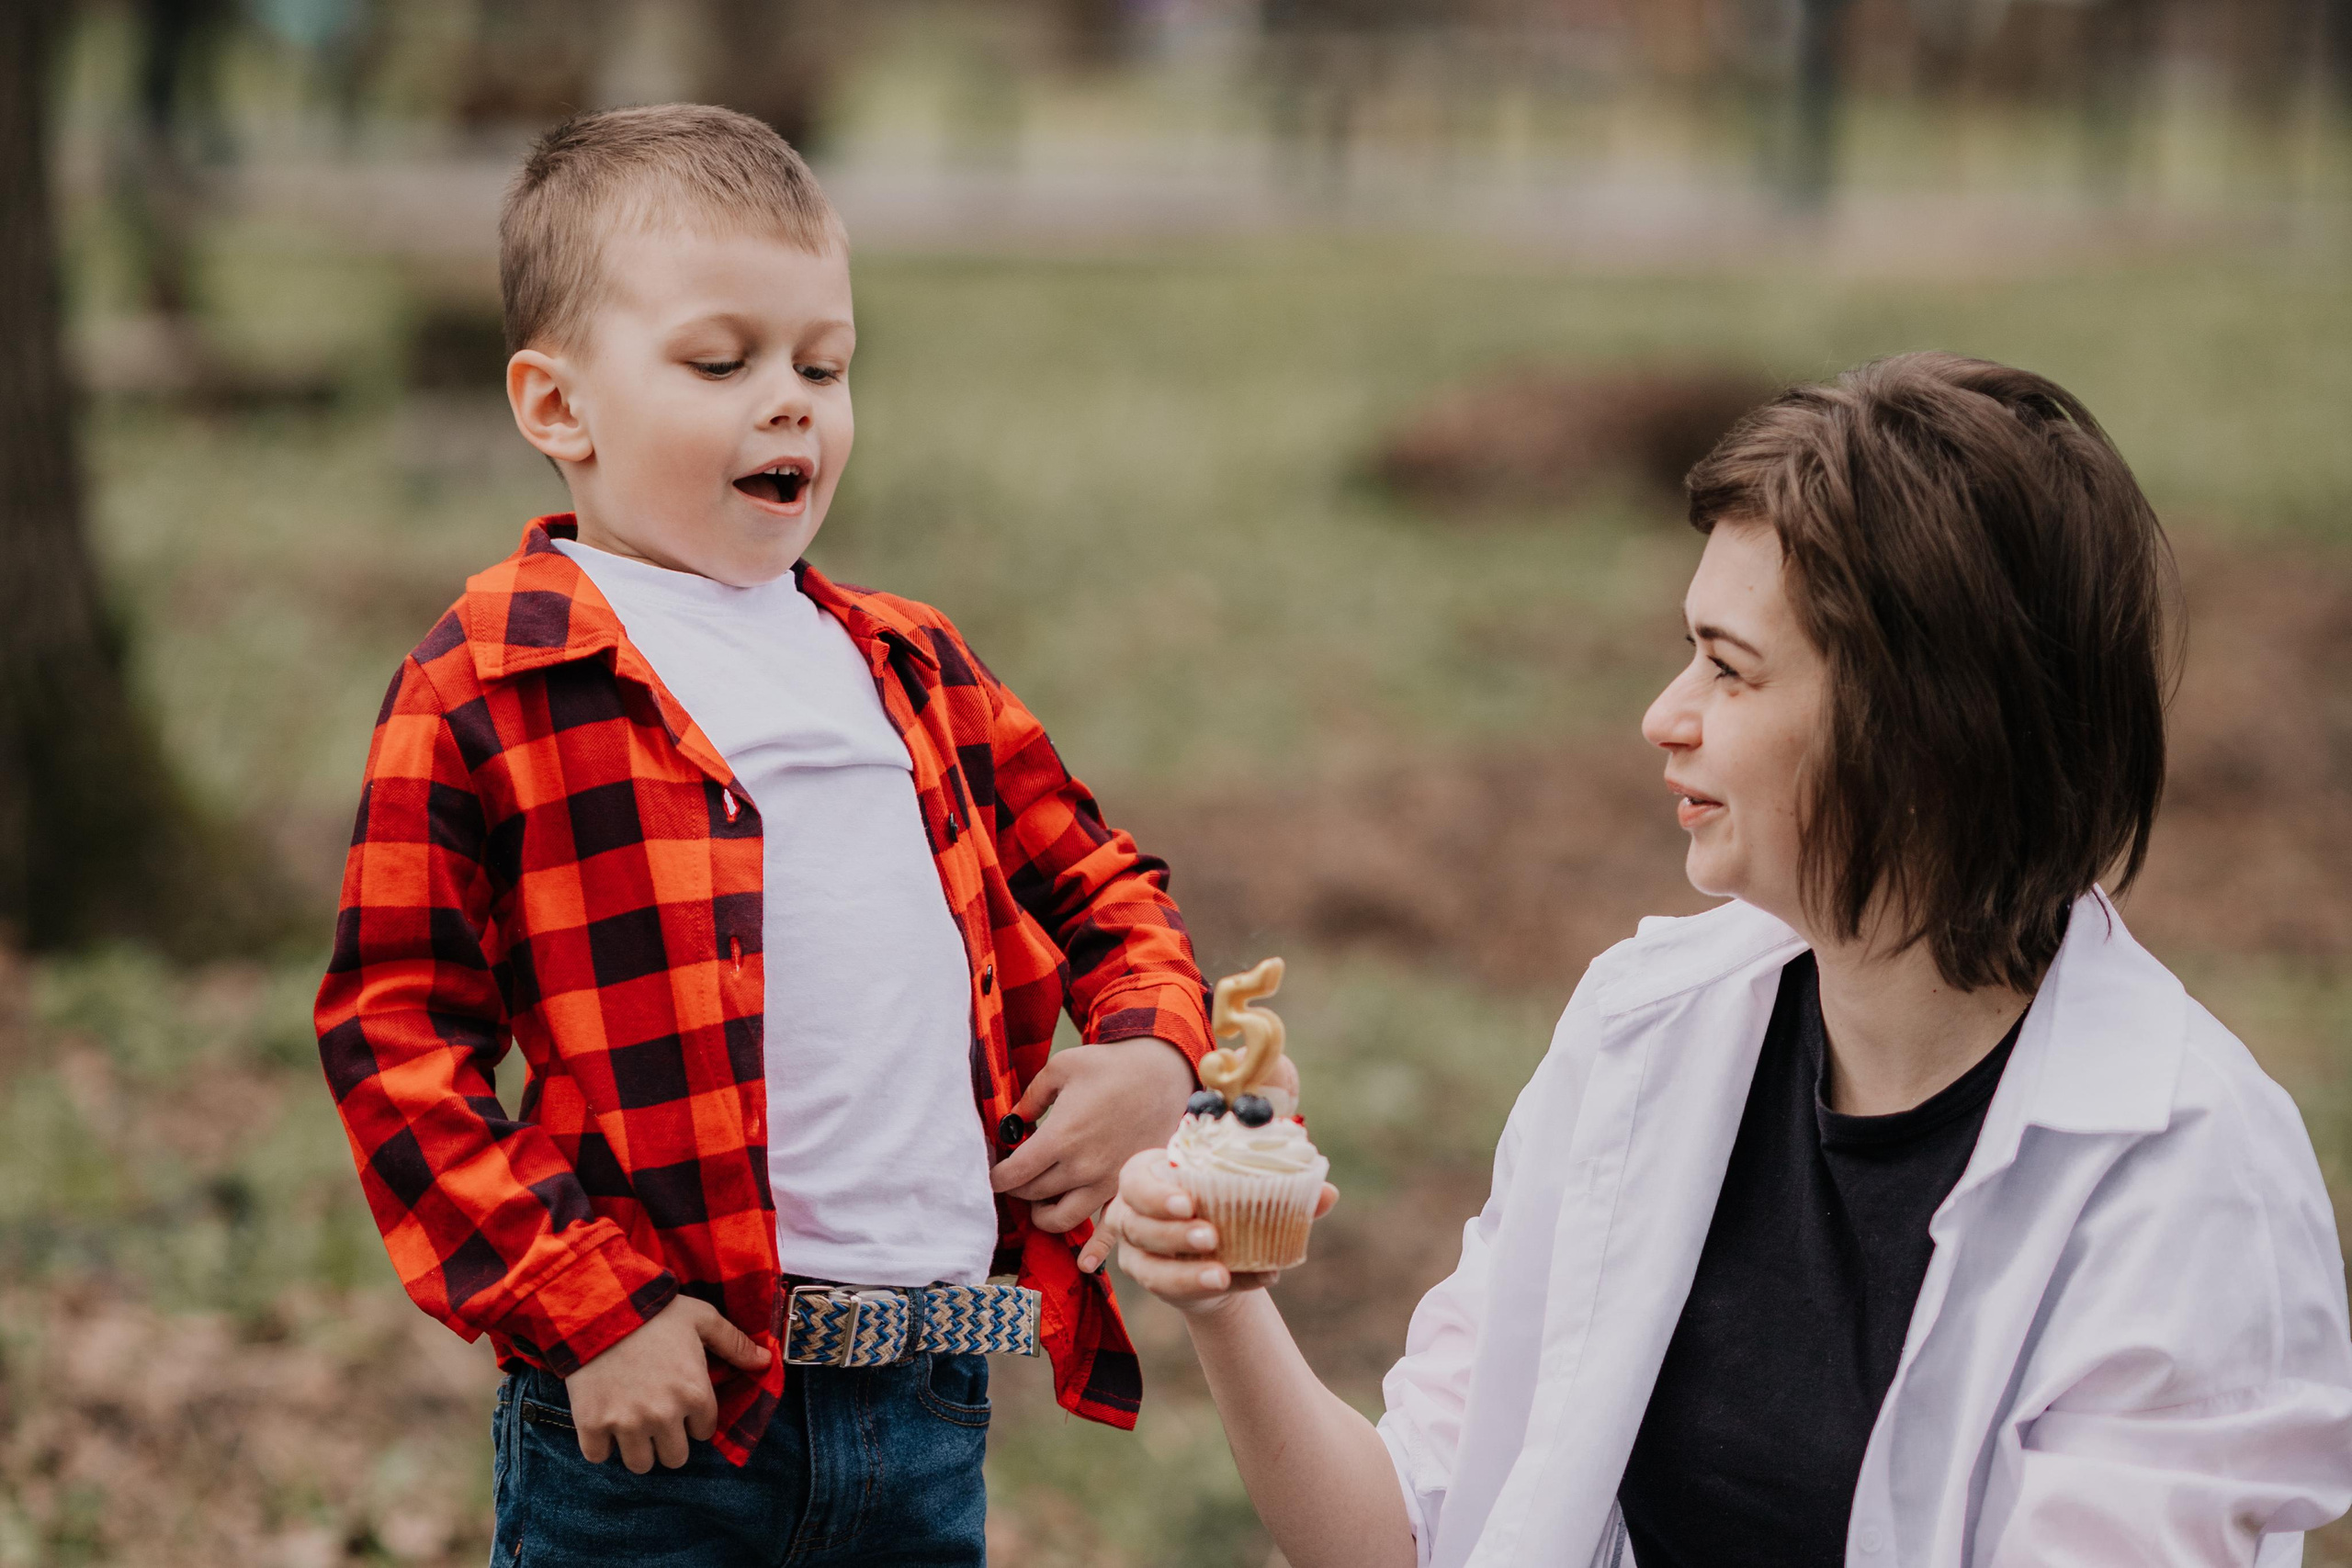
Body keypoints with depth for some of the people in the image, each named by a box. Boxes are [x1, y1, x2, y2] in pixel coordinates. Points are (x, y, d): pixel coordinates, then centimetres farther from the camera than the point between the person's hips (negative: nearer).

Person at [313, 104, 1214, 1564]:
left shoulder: (912, 670, 15)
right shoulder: (484, 691, -5)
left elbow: (1098, 880, 26)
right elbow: (392, 1033, -7)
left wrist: (1151, 1051, 5)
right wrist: (584, 1309, -12)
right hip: (657, 1407, -5)